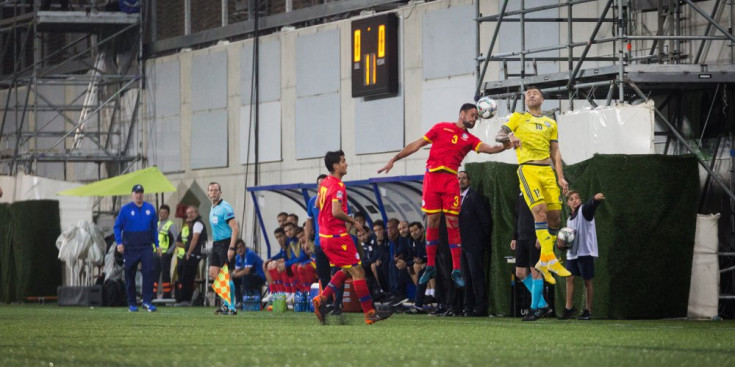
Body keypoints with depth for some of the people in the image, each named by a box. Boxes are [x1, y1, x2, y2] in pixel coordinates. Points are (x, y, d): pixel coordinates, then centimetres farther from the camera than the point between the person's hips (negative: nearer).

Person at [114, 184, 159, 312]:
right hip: (130, 248, -1)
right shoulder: (125, 209, 0)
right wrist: (119, 243, -10)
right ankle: (131, 303, 13)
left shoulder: (150, 209, 8)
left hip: (146, 247, 1)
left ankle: (147, 301, -15)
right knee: (130, 275, 4)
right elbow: (117, 227, 2)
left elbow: (154, 228, 15)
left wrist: (157, 244, 12)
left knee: (149, 271, -15)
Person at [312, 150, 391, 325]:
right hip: (338, 236, -9)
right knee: (357, 271, -5)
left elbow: (318, 204, 27)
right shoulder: (338, 186, -17)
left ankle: (321, 299, 7)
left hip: (325, 236, 9)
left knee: (346, 270, 18)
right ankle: (369, 313, -4)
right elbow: (336, 212, -27)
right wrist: (353, 222, -12)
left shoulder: (325, 183, 12)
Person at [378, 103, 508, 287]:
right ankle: (430, 266, 10)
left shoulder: (469, 139, 13)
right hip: (432, 176, -1)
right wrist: (394, 159, 8)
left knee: (452, 222, -6)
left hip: (450, 180, 1)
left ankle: (456, 270, -5)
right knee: (432, 221, -1)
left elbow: (487, 148, -4)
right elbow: (417, 144, 12)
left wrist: (503, 147, -25)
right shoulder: (442, 128, 11)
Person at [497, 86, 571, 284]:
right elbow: (498, 136, 5)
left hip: (547, 170, 5)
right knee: (540, 211, -21)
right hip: (528, 169, -5)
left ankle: (543, 261, 10)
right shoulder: (518, 118, 13)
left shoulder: (550, 123, 21)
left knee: (555, 216, -2)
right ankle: (550, 258, -25)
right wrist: (510, 136, -19)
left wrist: (561, 177, 10)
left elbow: (555, 152, 20)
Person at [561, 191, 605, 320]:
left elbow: (591, 205, -29)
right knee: (569, 278, 5)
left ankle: (588, 310, 6)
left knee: (587, 281, 0)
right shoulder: (569, 220, 17)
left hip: (585, 252, -7)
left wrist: (596, 199, -53)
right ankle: (569, 307, 16)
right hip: (572, 252, 7)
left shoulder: (584, 210, -6)